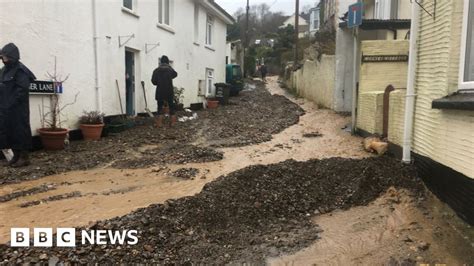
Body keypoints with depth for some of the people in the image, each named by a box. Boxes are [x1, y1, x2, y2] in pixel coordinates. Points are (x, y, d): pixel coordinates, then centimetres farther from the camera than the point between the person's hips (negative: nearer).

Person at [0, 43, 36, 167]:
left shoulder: (20, 70, -11)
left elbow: (22, 90, -17)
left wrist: (11, 104, -17)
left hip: (17, 109, -8)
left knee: (20, 131, -2)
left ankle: (24, 157, 7)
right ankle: (16, 155, 22)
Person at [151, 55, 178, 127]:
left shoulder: (157, 70, -4)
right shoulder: (170, 69, -2)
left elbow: (153, 81, -6)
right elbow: (175, 74, 19)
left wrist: (159, 83, 13)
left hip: (160, 92, 0)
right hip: (169, 91, 0)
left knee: (160, 106, 6)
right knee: (171, 106, 10)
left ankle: (159, 123, 1)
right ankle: (173, 122, 10)